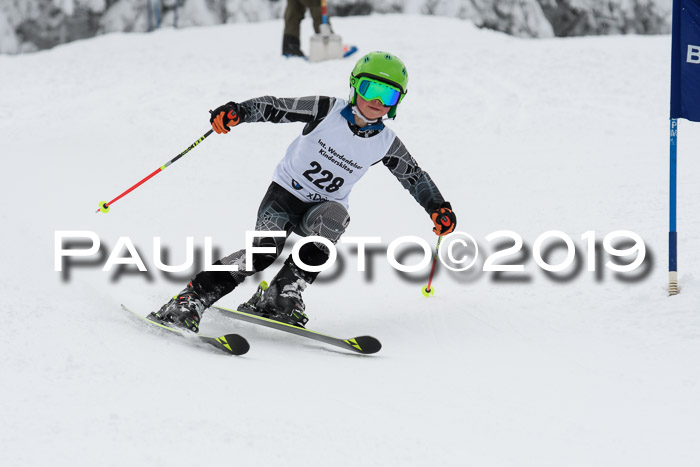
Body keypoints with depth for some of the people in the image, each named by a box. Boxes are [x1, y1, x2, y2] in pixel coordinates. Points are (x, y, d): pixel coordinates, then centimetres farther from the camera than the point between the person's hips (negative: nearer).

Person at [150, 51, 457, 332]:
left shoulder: (385, 144, -3)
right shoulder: (327, 111, -11)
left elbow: (415, 176, 10)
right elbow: (275, 107, -12)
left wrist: (437, 207, -4)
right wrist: (239, 111, -29)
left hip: (323, 207, 3)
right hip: (285, 193, -2)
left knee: (333, 218, -34)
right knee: (263, 250, -26)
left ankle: (280, 298, -28)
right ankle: (190, 300, -22)